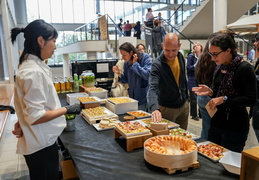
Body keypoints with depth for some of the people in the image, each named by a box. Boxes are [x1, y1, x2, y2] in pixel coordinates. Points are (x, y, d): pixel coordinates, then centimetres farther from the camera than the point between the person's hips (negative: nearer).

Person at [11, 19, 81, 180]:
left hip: (43, 140, 9)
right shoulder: (33, 72, -25)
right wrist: (67, 110, -16)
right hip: (40, 144, -9)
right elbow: (35, 116, -25)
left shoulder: (34, 66, 5)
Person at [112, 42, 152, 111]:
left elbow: (147, 75, -25)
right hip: (132, 96, 5)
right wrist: (119, 74, -6)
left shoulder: (145, 58, -12)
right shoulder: (126, 63, 3)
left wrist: (135, 64, -19)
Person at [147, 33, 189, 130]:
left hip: (184, 105, 6)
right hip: (167, 108, -5)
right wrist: (154, 109, -52)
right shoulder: (157, 65, -24)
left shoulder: (181, 57, -4)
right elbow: (153, 88, -36)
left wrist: (186, 97, 14)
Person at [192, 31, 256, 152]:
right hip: (217, 122, 7)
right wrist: (210, 92, -4)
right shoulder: (220, 68, 7)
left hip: (235, 128, -7)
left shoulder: (245, 69, -14)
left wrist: (224, 99, -24)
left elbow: (251, 100, -18)